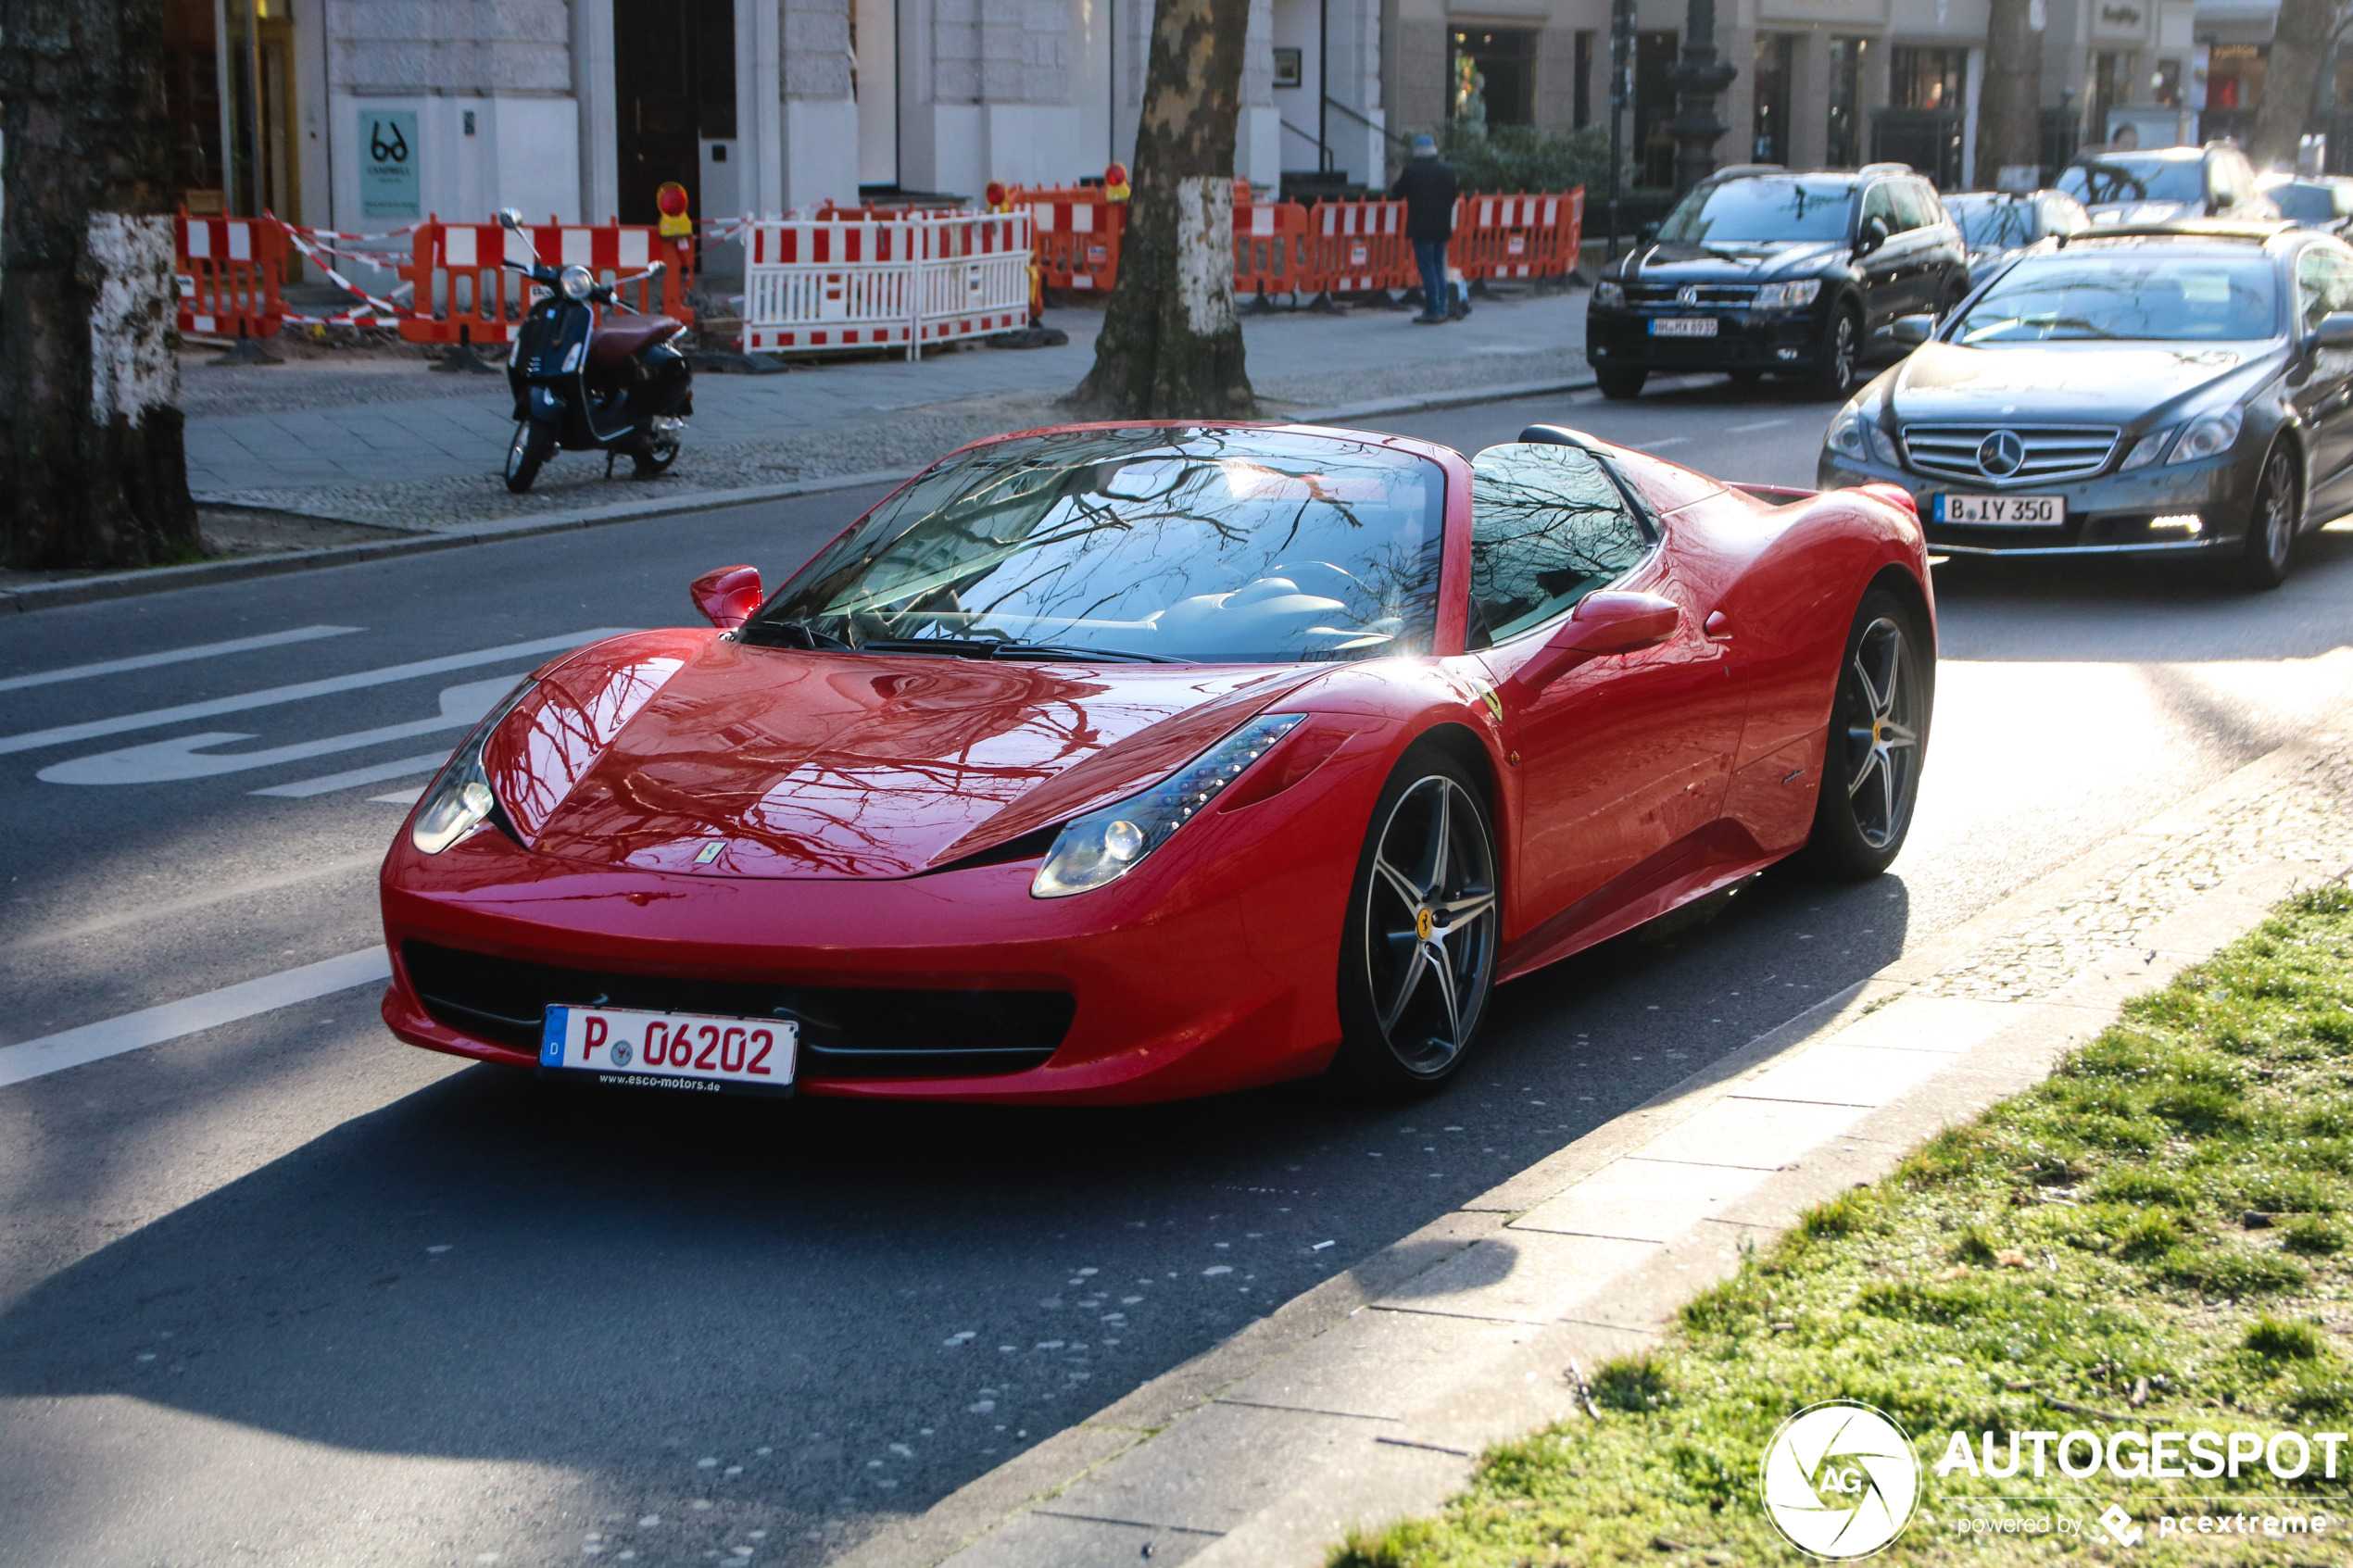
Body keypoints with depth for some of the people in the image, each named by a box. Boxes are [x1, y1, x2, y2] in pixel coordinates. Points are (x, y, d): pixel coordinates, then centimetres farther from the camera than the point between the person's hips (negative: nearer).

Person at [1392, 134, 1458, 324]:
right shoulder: (1447, 171, 6)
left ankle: (1432, 311, -6)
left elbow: (1397, 194, 1)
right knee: (1439, 268, 12)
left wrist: (1397, 178, 21)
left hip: (1421, 228, -5)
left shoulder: (1410, 171, -8)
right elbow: (1453, 197, 14)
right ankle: (1440, 310, 12)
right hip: (1442, 228, 5)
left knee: (1428, 269, -4)